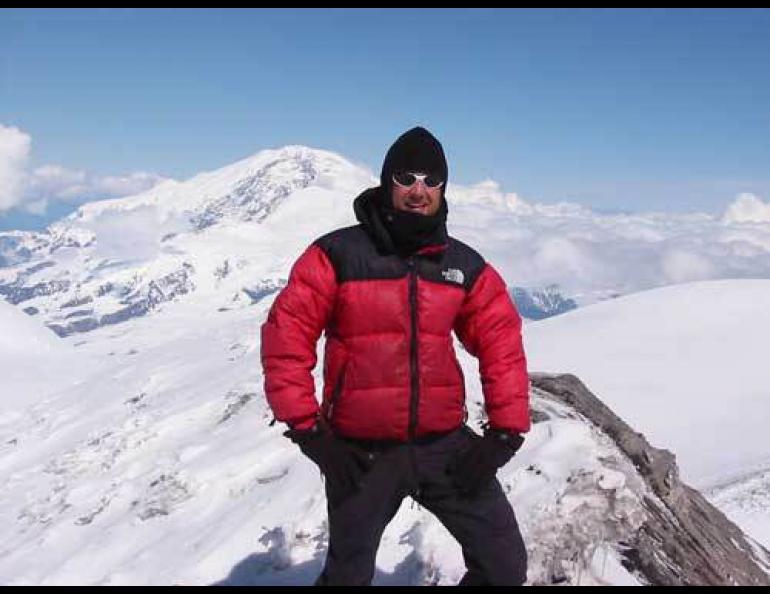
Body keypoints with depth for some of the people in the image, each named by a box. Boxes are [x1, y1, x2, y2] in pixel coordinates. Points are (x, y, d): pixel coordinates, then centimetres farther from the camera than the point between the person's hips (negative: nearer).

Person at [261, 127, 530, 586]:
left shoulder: (465, 265, 2)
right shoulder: (338, 254, -9)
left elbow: (502, 341, 4)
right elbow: (287, 335, -9)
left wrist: (506, 429, -3)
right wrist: (306, 427, -11)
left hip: (446, 444, 3)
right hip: (360, 452, -2)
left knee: (506, 564, 6)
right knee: (348, 575, 16)